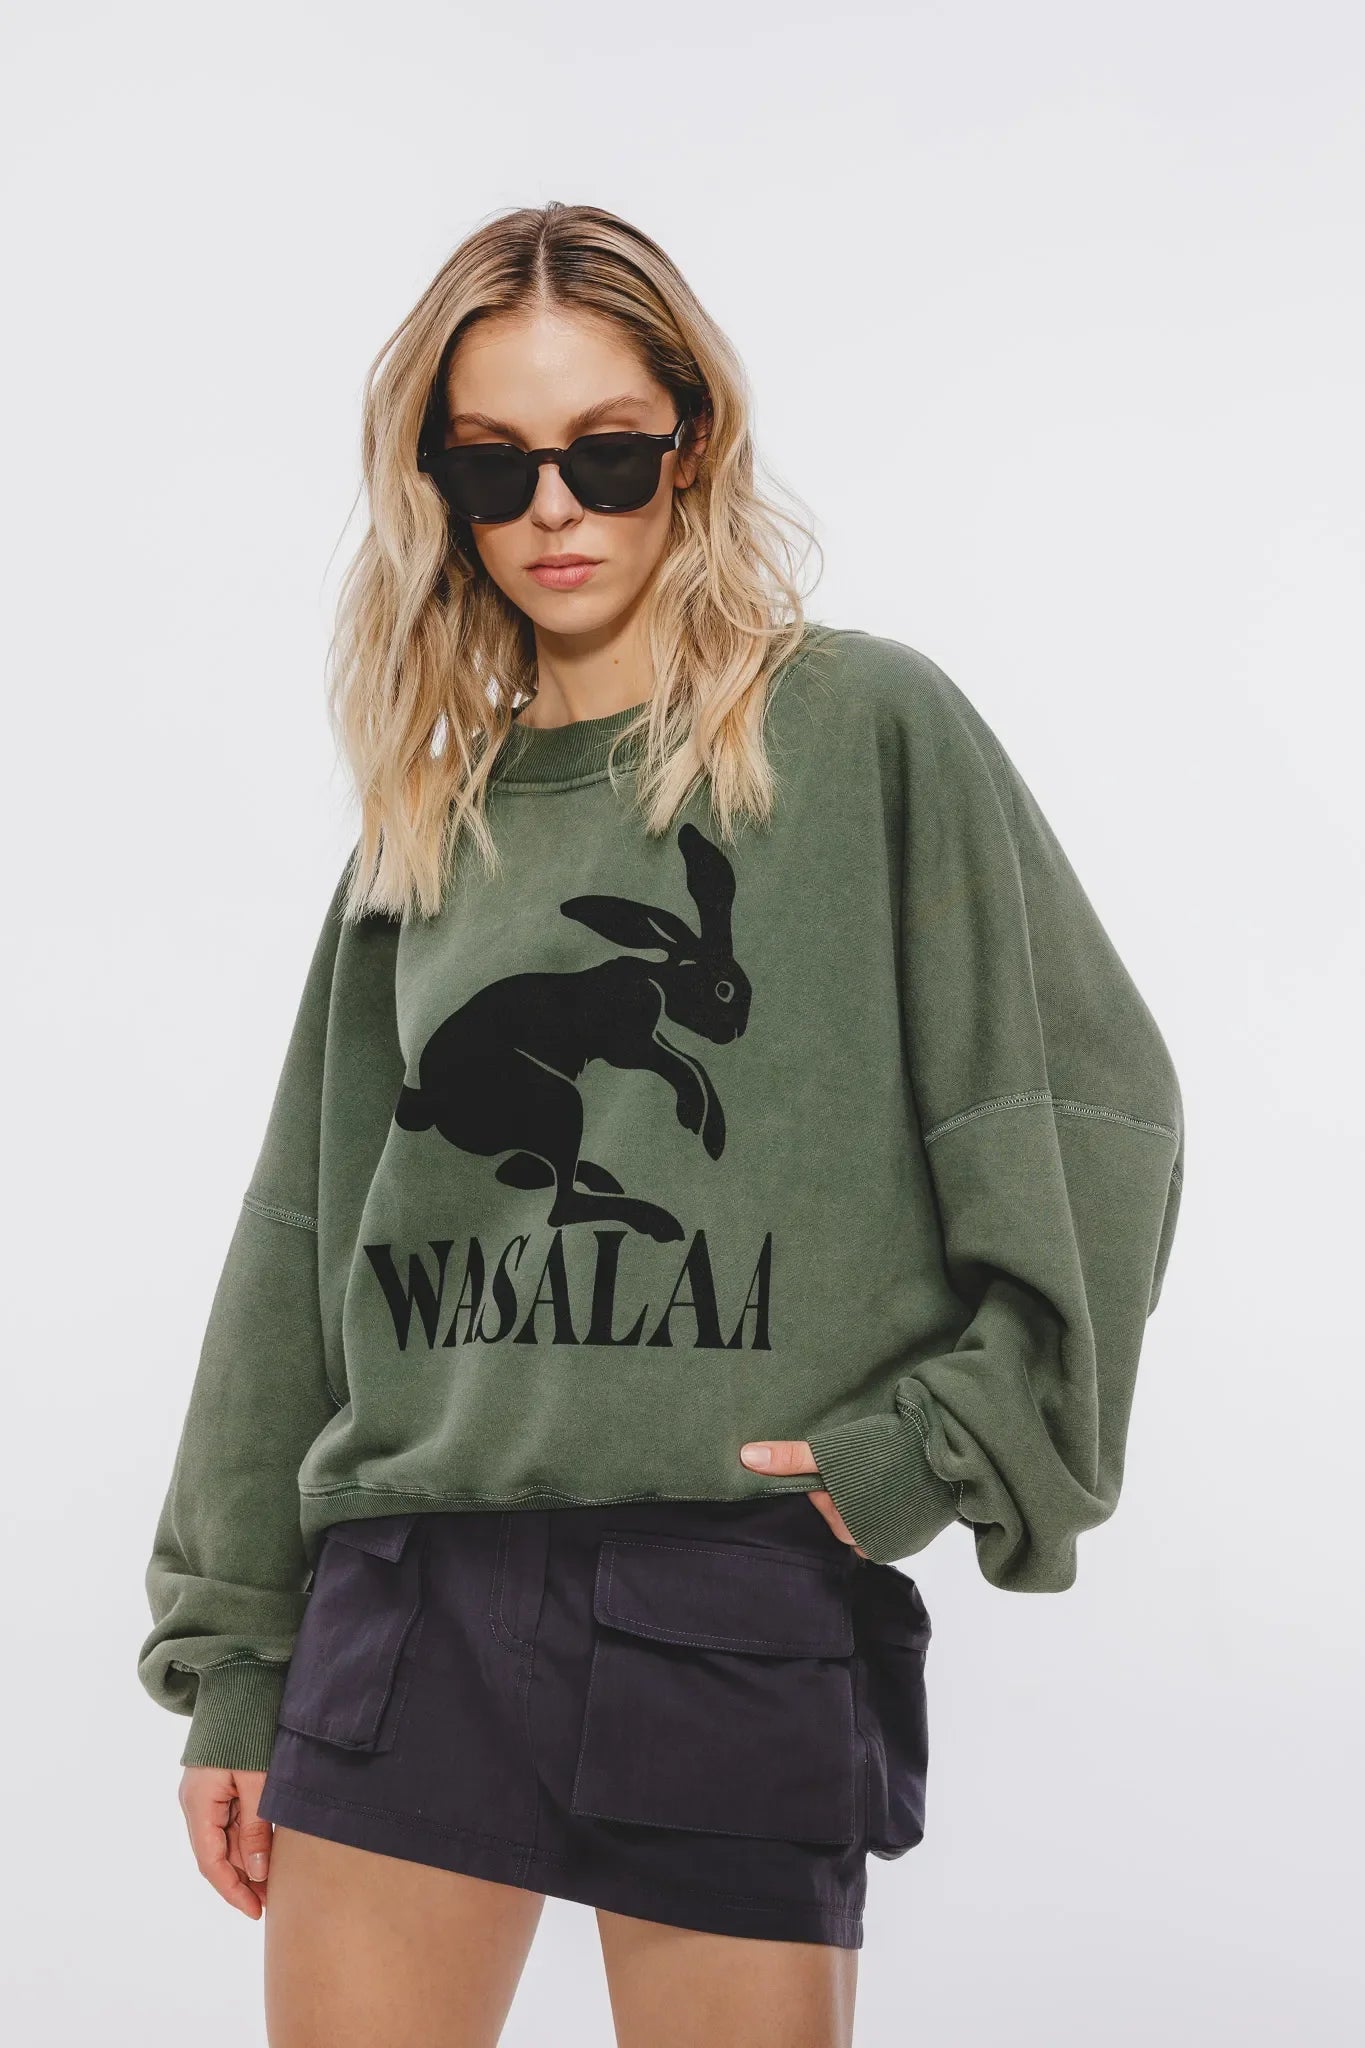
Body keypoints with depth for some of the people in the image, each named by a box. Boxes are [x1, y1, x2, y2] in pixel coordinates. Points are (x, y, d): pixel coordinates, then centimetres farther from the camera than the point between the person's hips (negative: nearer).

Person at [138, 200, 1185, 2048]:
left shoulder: (869, 729, 1)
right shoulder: (428, 819, 13)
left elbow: (1087, 1111, -1)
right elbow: (306, 1238, 14)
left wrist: (947, 1442, -9)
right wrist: (232, 1657, 12)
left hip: (744, 1592, -4)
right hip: (414, 1582, 4)